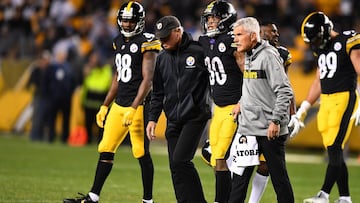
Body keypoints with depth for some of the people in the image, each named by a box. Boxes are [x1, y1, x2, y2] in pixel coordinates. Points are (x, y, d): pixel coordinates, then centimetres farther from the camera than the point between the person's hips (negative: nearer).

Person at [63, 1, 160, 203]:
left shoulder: (146, 43, -10)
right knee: (106, 149, 6)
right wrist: (105, 106, 20)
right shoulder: (120, 42, 14)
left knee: (141, 152, -3)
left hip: (138, 105, -8)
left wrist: (133, 108, -22)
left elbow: (147, 79, -16)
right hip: (119, 104, 8)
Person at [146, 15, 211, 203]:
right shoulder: (163, 58, 11)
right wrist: (152, 119, 13)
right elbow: (158, 92, 19)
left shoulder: (199, 52, -8)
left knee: (180, 160, -16)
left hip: (194, 117, -7)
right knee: (175, 166, 4)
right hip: (173, 120, 7)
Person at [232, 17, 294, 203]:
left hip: (270, 131, -8)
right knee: (240, 175, 7)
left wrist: (276, 121, -20)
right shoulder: (248, 57, 12)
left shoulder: (268, 56, -14)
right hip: (248, 128, 8)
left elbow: (285, 92, -18)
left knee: (278, 175, 1)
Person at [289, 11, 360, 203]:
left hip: (344, 99, -8)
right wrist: (302, 111, 21)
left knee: (334, 149, -13)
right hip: (326, 101, 8)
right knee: (334, 152, 6)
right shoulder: (322, 50, 16)